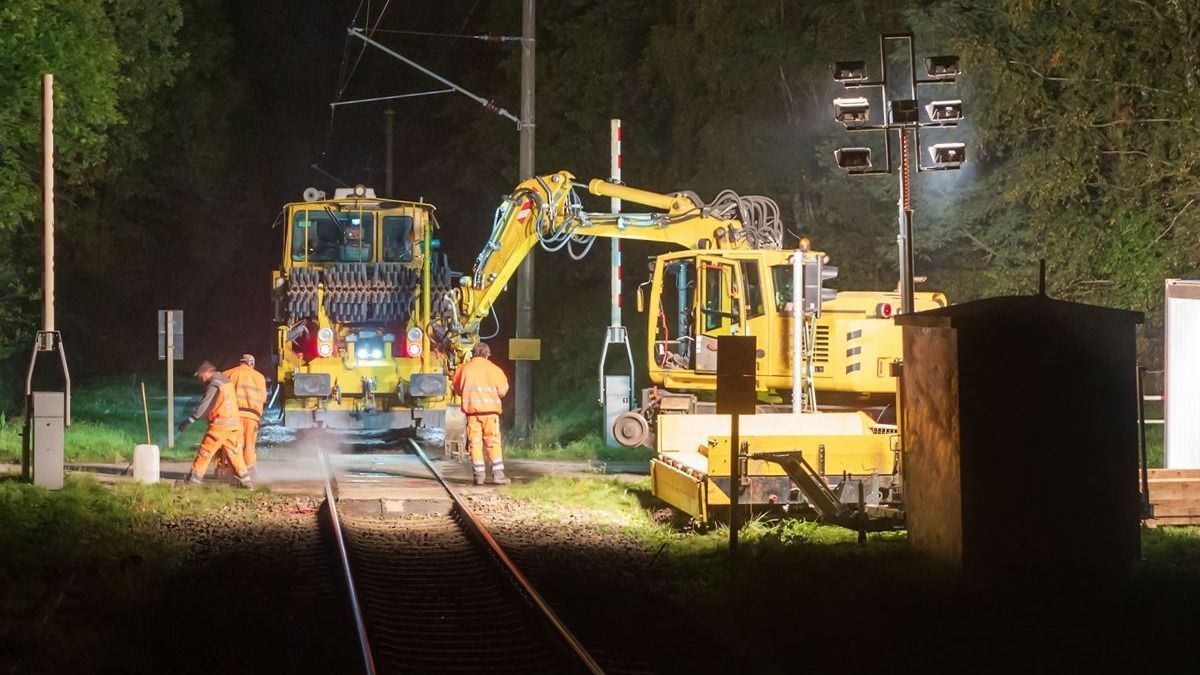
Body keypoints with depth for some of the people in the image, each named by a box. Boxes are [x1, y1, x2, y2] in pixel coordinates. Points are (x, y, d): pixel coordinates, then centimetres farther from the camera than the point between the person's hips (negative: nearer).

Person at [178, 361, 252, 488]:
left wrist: (190, 420, -20)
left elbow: (204, 405, -19)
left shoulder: (214, 384, -11)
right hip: (233, 424, 8)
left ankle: (193, 479, 0)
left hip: (219, 425, -8)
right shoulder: (226, 381, 17)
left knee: (205, 452, -2)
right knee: (234, 453, 11)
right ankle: (244, 480, 8)